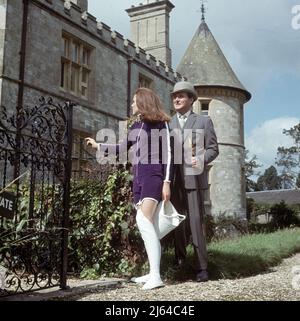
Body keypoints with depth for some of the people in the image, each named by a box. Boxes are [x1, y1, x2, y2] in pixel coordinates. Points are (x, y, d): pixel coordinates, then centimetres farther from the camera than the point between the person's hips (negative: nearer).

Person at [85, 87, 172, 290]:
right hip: (138, 176, 7)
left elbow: (167, 153, -5)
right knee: (148, 225, 4)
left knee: (143, 220, -23)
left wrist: (166, 182, -13)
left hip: (153, 174, -7)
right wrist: (98, 146, 38)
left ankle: (156, 276, -27)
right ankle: (153, 273, 8)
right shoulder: (136, 126, 20)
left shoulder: (160, 123, 0)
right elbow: (122, 147, 31)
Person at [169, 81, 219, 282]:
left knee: (196, 222, -5)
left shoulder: (203, 121, 9)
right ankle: (179, 262, 20)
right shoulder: (167, 123, 16)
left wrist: (201, 159, -16)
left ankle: (202, 267, 1)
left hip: (193, 178, -3)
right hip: (173, 180, 3)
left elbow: (213, 149, 4)